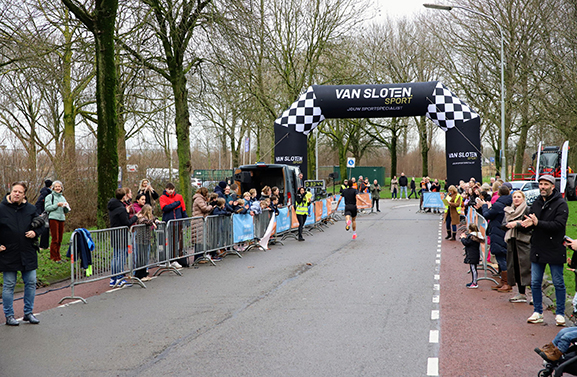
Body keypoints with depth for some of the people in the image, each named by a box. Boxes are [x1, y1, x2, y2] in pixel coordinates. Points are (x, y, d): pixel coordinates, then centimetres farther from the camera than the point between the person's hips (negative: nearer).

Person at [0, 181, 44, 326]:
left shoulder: (31, 209, 4)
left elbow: (39, 224, 16)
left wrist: (35, 232, -4)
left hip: (28, 254, 3)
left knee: (31, 283, 8)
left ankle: (28, 312, 21)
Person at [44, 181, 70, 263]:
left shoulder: (62, 197, 20)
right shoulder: (50, 197, 2)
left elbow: (67, 211, 21)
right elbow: (47, 208, -8)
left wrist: (66, 207, -1)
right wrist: (57, 205, -15)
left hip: (61, 219, 6)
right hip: (53, 218, -6)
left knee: (60, 239, 4)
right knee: (55, 239, -8)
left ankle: (56, 256, 14)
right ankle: (54, 257, -3)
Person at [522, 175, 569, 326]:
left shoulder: (560, 204, -9)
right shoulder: (536, 203, 11)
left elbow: (559, 225, -20)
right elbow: (530, 220, 14)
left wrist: (538, 223, -26)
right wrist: (527, 222, -10)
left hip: (555, 250, -6)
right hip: (537, 249, 6)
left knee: (558, 283, 3)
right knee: (535, 283, 8)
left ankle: (560, 313, 13)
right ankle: (538, 312, 19)